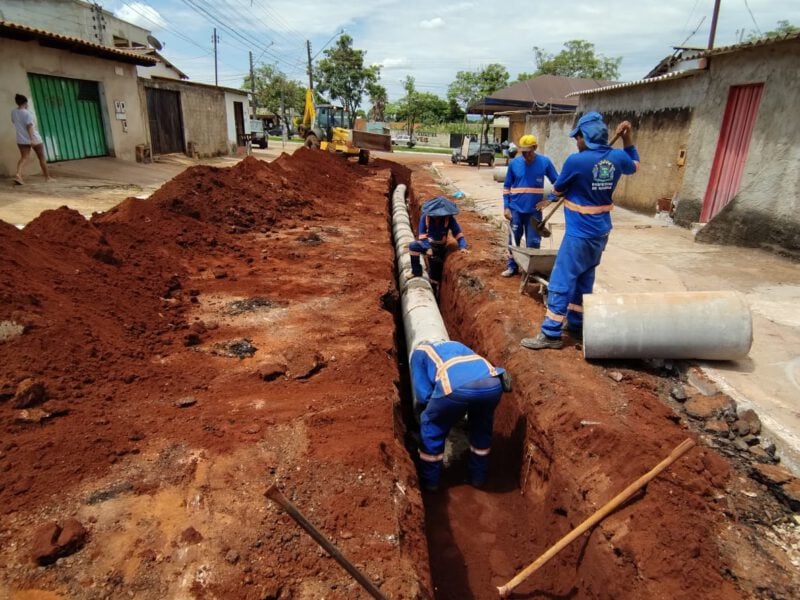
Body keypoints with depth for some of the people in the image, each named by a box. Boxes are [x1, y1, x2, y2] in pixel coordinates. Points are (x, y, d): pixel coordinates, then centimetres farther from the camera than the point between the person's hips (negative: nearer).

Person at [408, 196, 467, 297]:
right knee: (413, 246, -27)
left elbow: (458, 233, -18)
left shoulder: (449, 218, -22)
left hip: (440, 247, 0)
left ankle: (434, 294, 20)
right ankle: (417, 272, -11)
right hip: (427, 244, 1)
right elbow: (422, 235, -19)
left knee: (436, 273, 2)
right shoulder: (425, 217, -21)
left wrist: (462, 247, -35)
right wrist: (428, 248, -34)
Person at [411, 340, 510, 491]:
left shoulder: (419, 352, 28)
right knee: (482, 426, 36)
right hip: (491, 384, 5)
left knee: (431, 427, 25)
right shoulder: (455, 345, 44)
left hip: (456, 387, -5)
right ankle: (479, 477, 46)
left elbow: (423, 395, 17)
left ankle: (430, 481, 36)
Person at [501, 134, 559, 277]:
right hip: (516, 209, 1)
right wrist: (506, 207, -1)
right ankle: (511, 266, 22)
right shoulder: (514, 163, -2)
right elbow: (507, 186, 5)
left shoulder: (545, 162, -5)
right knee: (514, 240, 9)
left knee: (533, 242, 5)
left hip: (534, 210, -1)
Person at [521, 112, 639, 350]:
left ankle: (551, 334, -1)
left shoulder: (576, 161, -18)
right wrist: (627, 136, 19)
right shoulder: (617, 158, 1)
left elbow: (557, 190, -2)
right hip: (600, 233, 8)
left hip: (579, 234, -7)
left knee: (561, 282, -4)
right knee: (584, 280, 18)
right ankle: (576, 323, 30)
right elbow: (634, 164, 26)